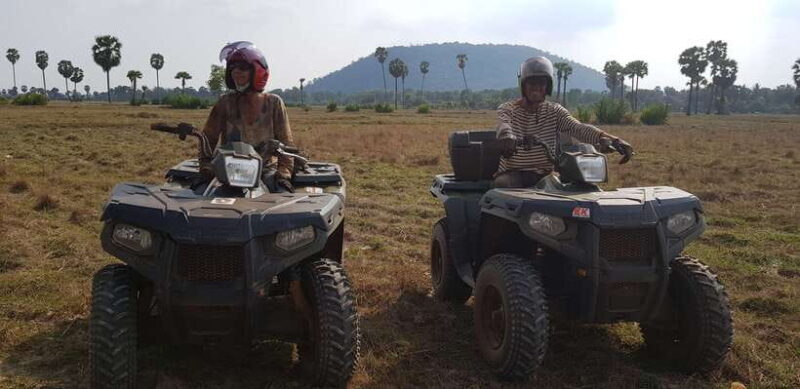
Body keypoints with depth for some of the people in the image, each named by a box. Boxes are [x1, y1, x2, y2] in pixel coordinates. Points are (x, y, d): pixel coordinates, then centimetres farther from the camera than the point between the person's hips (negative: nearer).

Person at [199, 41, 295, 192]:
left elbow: (285, 142, 5)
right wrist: (206, 171, 0)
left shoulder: (273, 103, 4)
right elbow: (208, 138, 10)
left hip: (267, 170, -1)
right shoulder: (225, 103, 5)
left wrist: (283, 175, -5)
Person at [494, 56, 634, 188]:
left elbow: (578, 128, -12)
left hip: (544, 174, 2)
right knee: (502, 184, -34)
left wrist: (612, 139, -33)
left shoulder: (555, 111, 6)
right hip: (511, 173, -2)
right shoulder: (508, 108, 2)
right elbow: (503, 125, -23)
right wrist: (507, 138, -52)